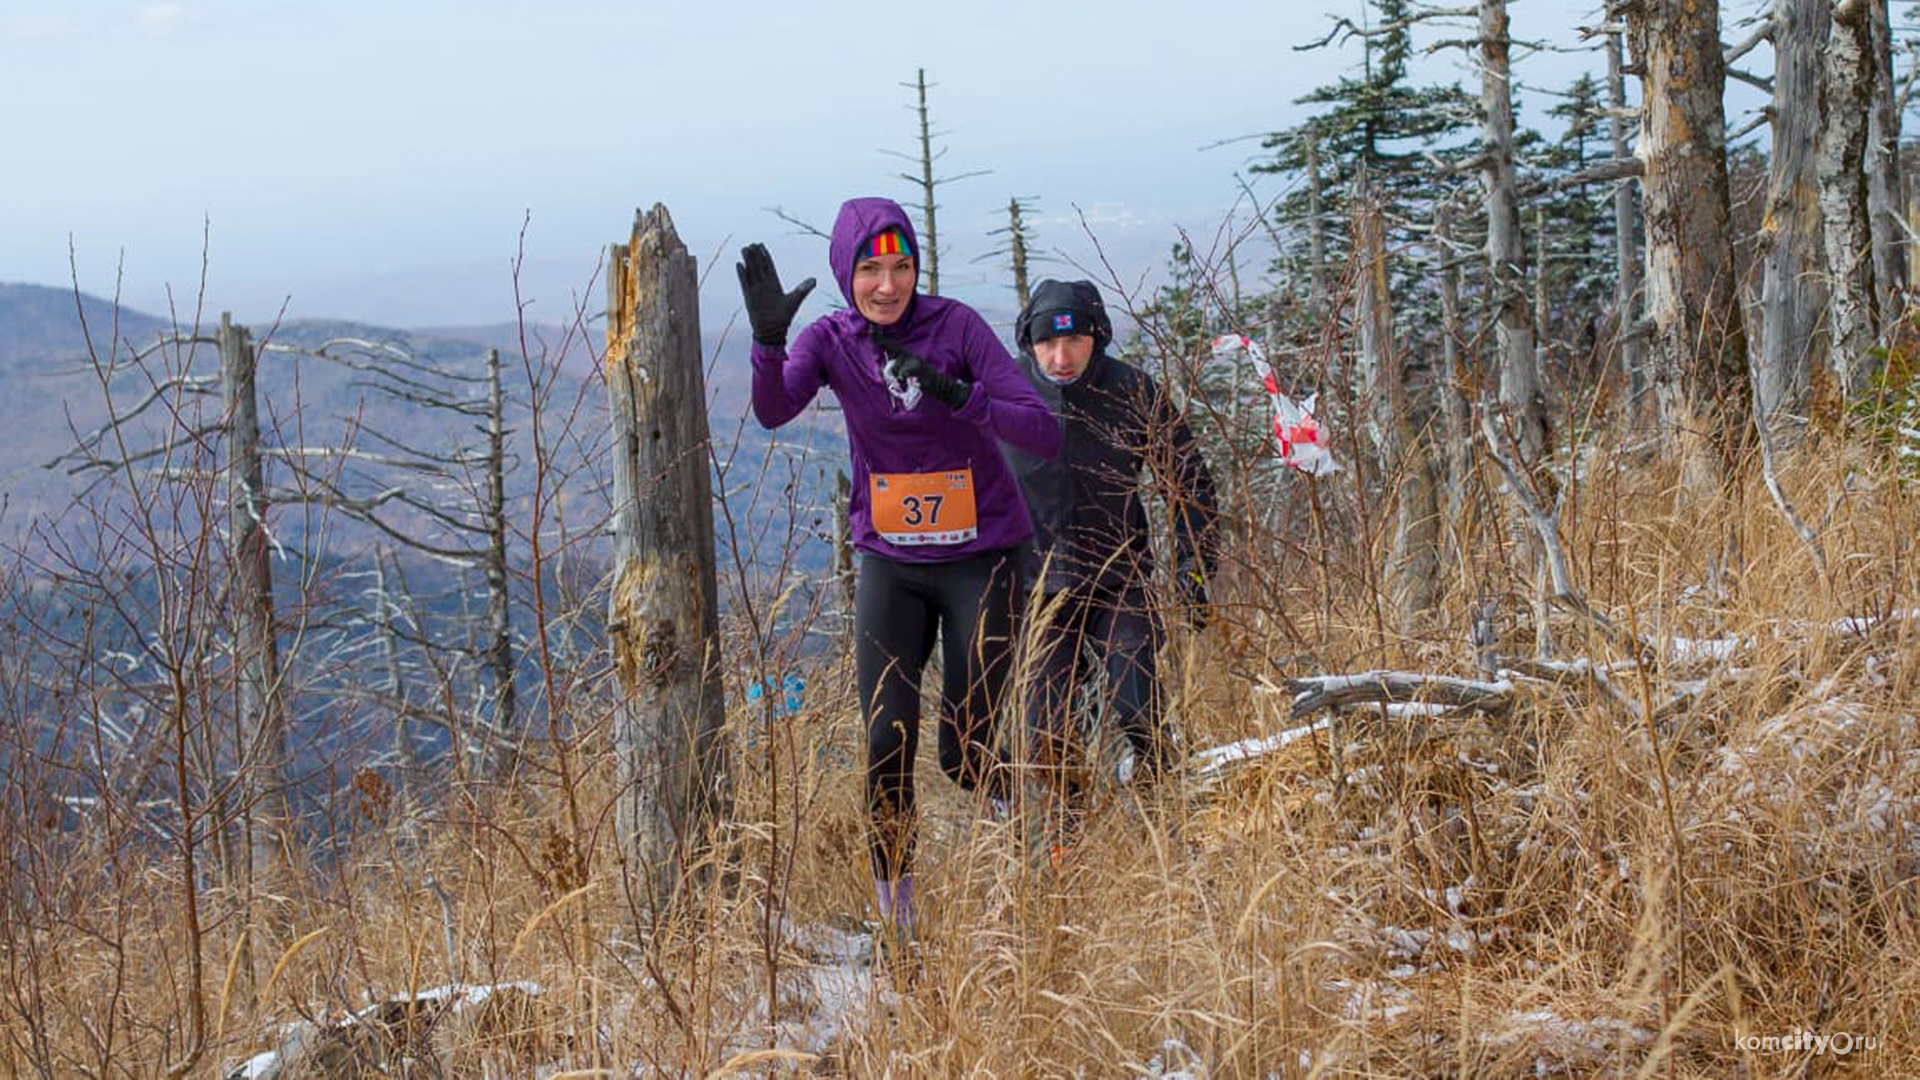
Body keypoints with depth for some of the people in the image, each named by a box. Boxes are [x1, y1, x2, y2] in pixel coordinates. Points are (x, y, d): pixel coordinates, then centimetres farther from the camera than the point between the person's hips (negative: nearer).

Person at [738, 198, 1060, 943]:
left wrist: (959, 397, -35)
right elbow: (772, 412, -23)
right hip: (889, 564, 2)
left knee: (963, 757, -1)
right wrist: (768, 338, -40)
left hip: (980, 559, -2)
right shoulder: (831, 341, -4)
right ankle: (896, 919, 9)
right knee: (887, 751, -6)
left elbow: (1044, 436, -20)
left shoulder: (956, 326, -12)